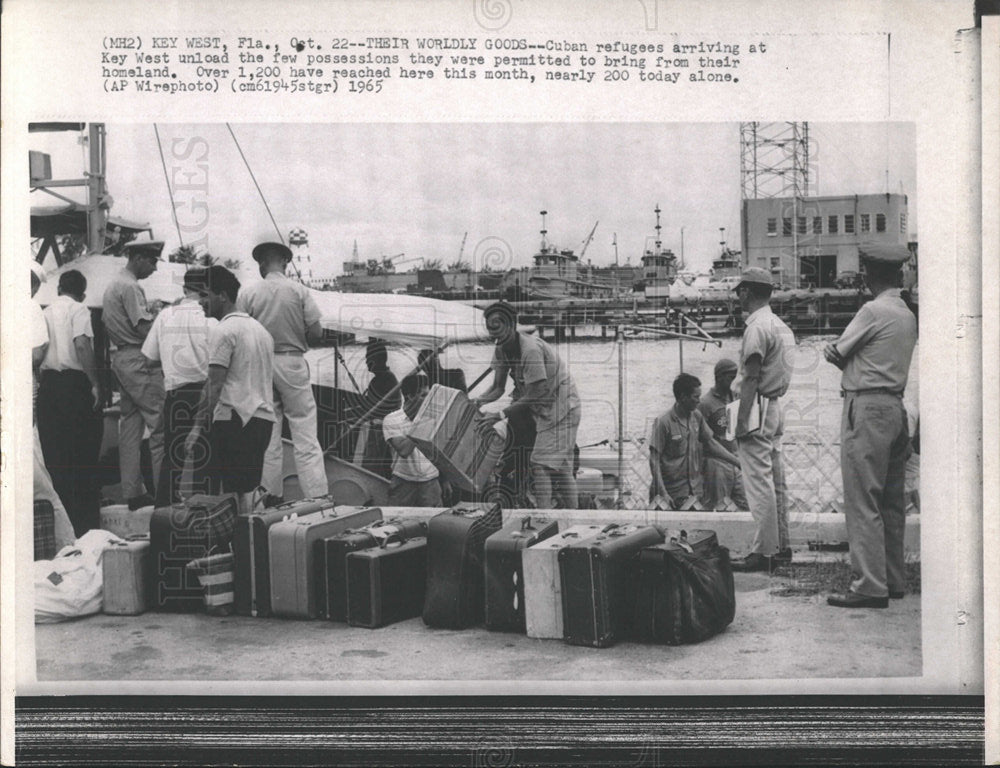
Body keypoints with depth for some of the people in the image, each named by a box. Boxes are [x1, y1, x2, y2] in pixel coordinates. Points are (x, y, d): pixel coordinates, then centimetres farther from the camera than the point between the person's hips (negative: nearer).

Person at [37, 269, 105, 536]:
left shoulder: (45, 312, 13)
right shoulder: (79, 310, -3)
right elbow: (82, 346, -17)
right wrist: (95, 384, -17)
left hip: (47, 383, 5)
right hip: (74, 382, -5)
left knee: (55, 455, 9)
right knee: (83, 455, 0)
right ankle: (86, 522, 1)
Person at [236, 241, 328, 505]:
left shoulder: (247, 294, -3)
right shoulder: (300, 291, -4)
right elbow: (316, 334, -5)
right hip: (293, 362, -1)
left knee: (268, 435, 10)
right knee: (305, 435, 0)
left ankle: (273, 496, 14)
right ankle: (318, 495, -3)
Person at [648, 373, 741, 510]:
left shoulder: (697, 416, 3)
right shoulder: (663, 422, -14)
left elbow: (710, 443, 15)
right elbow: (654, 460, -13)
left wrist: (737, 462, 11)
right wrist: (662, 493, -19)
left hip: (695, 489, 5)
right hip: (673, 492, -5)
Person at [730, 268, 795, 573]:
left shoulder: (756, 328, -14)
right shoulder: (782, 326, 15)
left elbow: (751, 379, -18)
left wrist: (741, 422, -18)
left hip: (759, 409, -10)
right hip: (777, 407, 10)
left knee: (758, 483, -8)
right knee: (775, 481, 13)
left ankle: (763, 552, -7)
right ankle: (781, 546, 18)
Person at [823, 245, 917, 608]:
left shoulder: (873, 311, -11)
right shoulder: (907, 315, 15)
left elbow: (836, 354, -3)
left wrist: (833, 352, 14)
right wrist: (845, 356, 3)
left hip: (866, 408, -9)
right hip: (896, 408, 9)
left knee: (862, 501, -7)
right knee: (892, 502, 12)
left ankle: (870, 586, -8)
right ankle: (894, 580, 18)